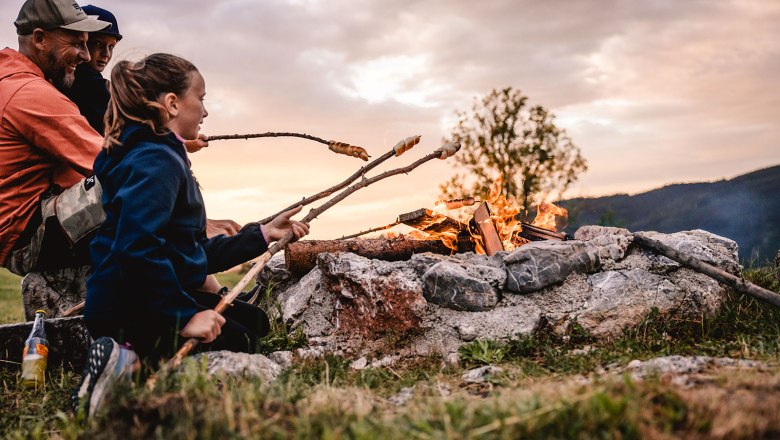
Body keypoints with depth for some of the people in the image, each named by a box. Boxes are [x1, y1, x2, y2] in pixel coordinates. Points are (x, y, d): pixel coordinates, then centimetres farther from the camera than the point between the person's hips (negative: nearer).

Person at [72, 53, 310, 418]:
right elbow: (135, 248, -30)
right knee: (238, 342, -12)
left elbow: (198, 254, 20)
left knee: (252, 320, 20)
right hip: (130, 311, -11)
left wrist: (264, 234, 20)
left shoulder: (164, 157, 18)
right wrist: (184, 316, -27)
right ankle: (132, 362, -16)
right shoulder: (157, 161, -15)